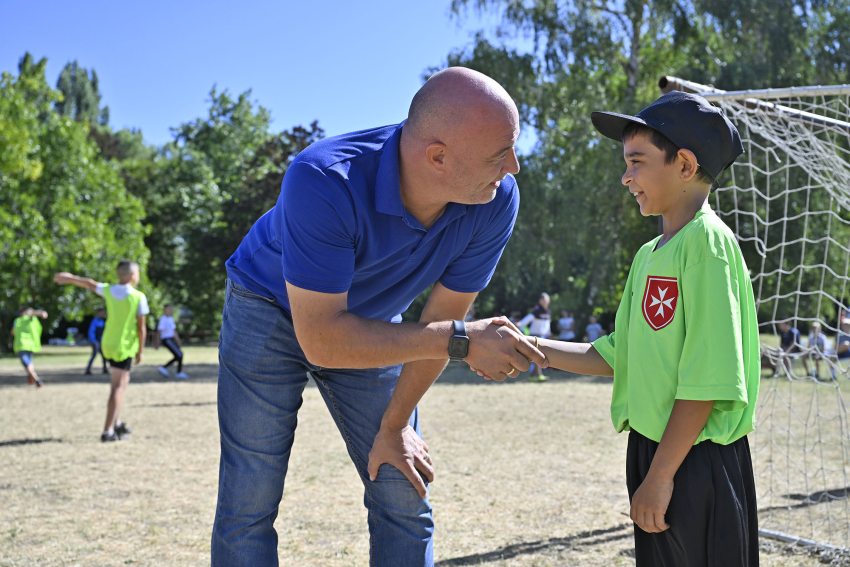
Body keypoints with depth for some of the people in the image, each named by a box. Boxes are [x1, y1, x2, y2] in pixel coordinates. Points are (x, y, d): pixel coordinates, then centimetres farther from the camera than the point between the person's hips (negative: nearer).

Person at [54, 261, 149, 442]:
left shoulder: (108, 290, 1)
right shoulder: (139, 297, -13)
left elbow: (89, 283, 19)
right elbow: (141, 328, -12)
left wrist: (69, 277, 34)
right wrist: (140, 351, -2)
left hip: (108, 344, 6)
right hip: (125, 347, -6)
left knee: (122, 382, 22)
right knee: (118, 388, -6)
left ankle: (116, 423, 24)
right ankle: (108, 431, -10)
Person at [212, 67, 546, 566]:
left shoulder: (497, 200, -25)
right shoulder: (323, 182, -40)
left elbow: (442, 318, -13)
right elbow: (321, 340, -38)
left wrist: (394, 425, -3)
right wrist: (460, 341, -40)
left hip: (370, 322, 4)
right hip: (271, 310, -3)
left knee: (406, 499, 1)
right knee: (249, 505, -6)